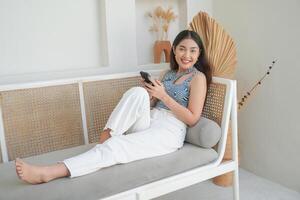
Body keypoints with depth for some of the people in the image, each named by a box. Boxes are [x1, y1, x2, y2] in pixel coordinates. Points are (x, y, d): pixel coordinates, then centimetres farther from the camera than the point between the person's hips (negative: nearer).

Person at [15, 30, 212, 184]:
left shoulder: (198, 77, 0)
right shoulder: (169, 73, 20)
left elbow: (192, 119, -9)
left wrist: (163, 96, -14)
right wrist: (149, 95, -3)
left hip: (169, 132, -6)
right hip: (148, 123, 6)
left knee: (115, 146, -29)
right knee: (137, 93, -27)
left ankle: (49, 172, -34)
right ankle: (107, 136, -24)